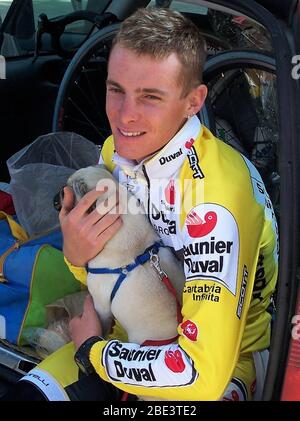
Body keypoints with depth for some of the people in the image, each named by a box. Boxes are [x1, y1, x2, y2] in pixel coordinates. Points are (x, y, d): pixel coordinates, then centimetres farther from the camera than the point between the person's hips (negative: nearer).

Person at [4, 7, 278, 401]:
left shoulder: (215, 195, -31)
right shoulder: (115, 151, -7)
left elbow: (203, 374, -32)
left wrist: (92, 350, -16)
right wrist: (77, 255, -20)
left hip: (221, 356, -5)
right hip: (133, 332, 5)